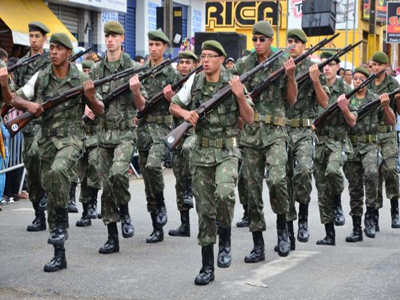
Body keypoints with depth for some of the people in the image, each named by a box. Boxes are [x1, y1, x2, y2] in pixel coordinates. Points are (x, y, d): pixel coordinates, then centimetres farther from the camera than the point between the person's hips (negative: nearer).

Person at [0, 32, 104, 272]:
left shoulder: (81, 79, -2)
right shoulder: (41, 78, 5)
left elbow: (100, 112, 2)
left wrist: (91, 96, -17)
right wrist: (28, 104, -10)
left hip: (70, 138, -4)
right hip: (47, 141, 4)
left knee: (57, 171, -36)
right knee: (52, 195, 4)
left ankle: (62, 223, -17)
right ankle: (59, 255, 11)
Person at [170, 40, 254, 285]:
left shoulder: (233, 83, -5)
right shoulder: (195, 83, 3)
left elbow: (249, 120, -4)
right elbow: (173, 106, 15)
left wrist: (240, 96, -19)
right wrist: (185, 113, -6)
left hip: (227, 151, -3)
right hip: (202, 153, 3)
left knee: (224, 192, -31)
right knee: (205, 210, 5)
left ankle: (225, 239, -4)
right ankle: (207, 267, 14)